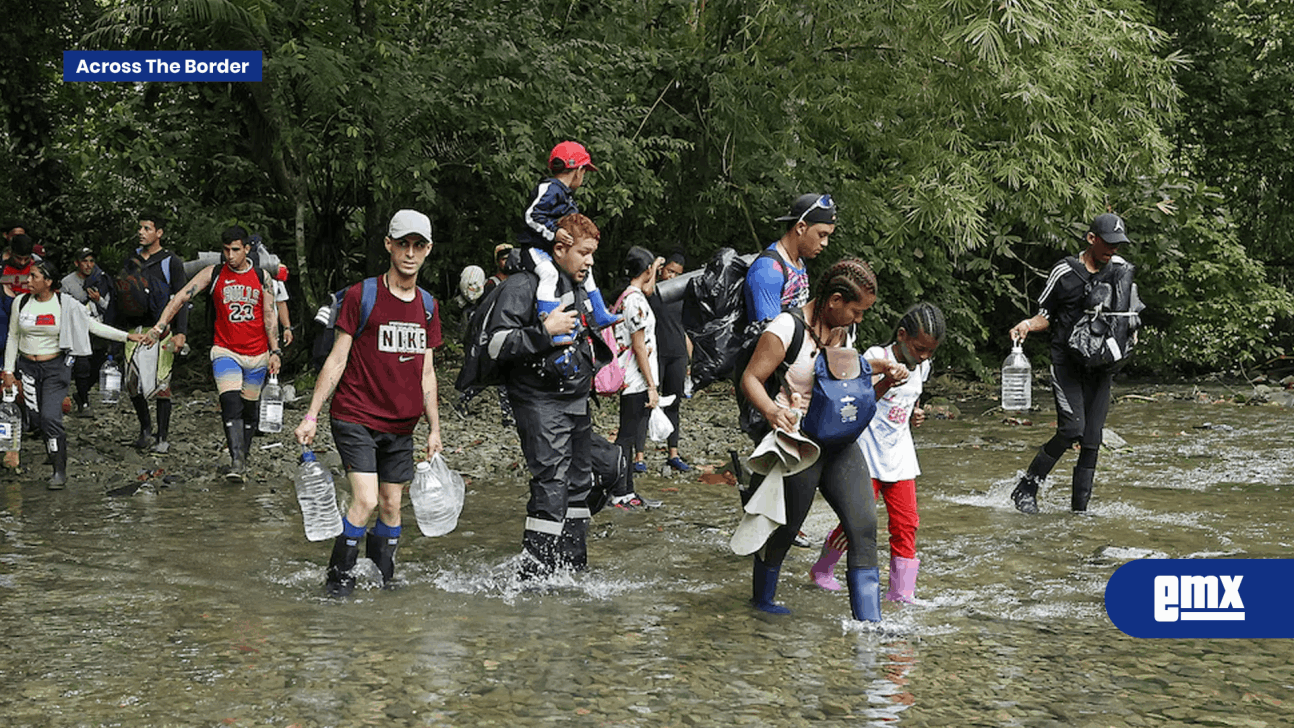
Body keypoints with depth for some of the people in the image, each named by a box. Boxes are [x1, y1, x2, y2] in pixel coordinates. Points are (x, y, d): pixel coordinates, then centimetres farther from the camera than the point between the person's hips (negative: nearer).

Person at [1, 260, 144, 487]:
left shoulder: (65, 305, -7)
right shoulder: (21, 302, 1)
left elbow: (93, 326, -3)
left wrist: (127, 336, -9)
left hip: (55, 368, -3)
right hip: (27, 367, 3)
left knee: (50, 416, -14)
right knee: (37, 417, 2)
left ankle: (60, 471, -7)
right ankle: (53, 453, 26)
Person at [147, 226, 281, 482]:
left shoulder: (262, 277, 3)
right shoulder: (213, 274, 0)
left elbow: (270, 315, 4)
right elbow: (181, 297, -3)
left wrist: (275, 351, -2)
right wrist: (160, 326, -13)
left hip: (257, 354, 2)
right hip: (225, 350, -2)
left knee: (250, 408, 9)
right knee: (231, 403, -19)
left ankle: (243, 457, 24)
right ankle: (236, 460, -25)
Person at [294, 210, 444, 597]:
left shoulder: (428, 306, 10)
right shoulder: (361, 296, -6)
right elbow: (337, 359, -4)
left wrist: (434, 429, 13)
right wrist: (312, 415, -7)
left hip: (401, 425, 5)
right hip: (355, 419, -5)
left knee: (391, 505, 9)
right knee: (365, 499, -16)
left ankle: (383, 578, 24)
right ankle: (338, 577, -1)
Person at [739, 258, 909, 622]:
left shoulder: (844, 331, 9)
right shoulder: (787, 328, -15)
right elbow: (750, 379, -16)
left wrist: (886, 378, 2)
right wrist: (771, 411, -35)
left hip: (839, 442, 7)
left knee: (864, 524, -4)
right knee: (785, 527, 8)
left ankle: (868, 620, -1)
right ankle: (762, 599, 35)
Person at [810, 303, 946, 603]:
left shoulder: (922, 367, 5)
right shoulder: (876, 358, -15)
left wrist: (915, 414, 5)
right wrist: (884, 384, -39)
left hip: (899, 456, 6)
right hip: (868, 453, -6)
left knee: (906, 522, 1)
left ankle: (902, 592, 8)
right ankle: (823, 569, 23)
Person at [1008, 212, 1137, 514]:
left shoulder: (1120, 269, 10)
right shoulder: (1065, 271, -5)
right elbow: (1046, 315, 3)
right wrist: (1027, 325, -17)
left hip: (1101, 364, 5)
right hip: (1067, 361, -5)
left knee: (1092, 440, 1)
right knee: (1072, 428, -20)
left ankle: (1079, 507, 10)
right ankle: (1025, 490, -6)